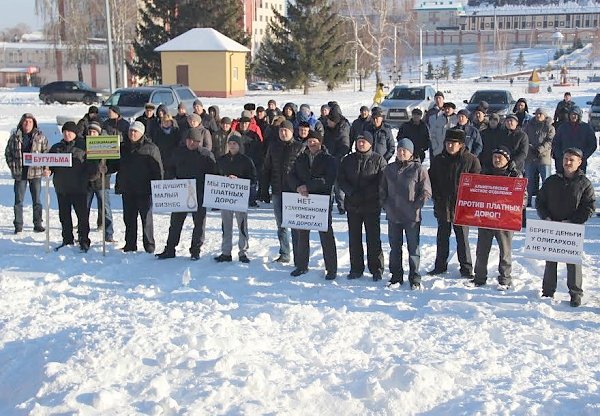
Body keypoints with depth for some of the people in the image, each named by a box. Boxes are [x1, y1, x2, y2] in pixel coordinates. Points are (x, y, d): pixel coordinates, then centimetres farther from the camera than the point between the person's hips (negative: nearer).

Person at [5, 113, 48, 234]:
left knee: (37, 201, 6)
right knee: (18, 200, 3)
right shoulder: (15, 137, 4)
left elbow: (46, 153, 3)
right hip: (19, 173, 1)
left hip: (35, 173, -1)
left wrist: (42, 167, -5)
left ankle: (38, 224, 14)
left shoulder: (40, 137, 1)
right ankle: (18, 225, 10)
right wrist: (13, 167, 2)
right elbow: (8, 153, 10)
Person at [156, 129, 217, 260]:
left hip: (199, 195, -2)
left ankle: (195, 250, 15)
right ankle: (170, 250, 12)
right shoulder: (178, 152, 8)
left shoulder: (207, 154, -1)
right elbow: (171, 169, 17)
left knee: (199, 222, 4)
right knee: (176, 221, 6)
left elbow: (212, 175, 0)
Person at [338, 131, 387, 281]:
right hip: (352, 205, 4)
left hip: (372, 205, -4)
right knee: (354, 238, 8)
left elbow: (382, 181, -7)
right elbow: (341, 179, 5)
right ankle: (356, 269, 17)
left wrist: (365, 194, -15)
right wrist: (352, 193, -11)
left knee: (373, 238, -1)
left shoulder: (378, 160, -1)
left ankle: (376, 270, 8)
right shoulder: (348, 160, 10)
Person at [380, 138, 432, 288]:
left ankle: (414, 278, 10)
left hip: (412, 217, -4)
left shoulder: (418, 169, -5)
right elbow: (382, 190, 18)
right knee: (394, 248, 11)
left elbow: (426, 192, -6)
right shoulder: (390, 169, 9)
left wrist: (415, 206, -10)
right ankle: (396, 276, 22)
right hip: (393, 216, 5)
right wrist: (385, 205, 7)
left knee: (413, 248, 2)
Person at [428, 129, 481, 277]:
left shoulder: (470, 159, -6)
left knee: (462, 237, 2)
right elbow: (431, 180, 13)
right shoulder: (438, 160, 5)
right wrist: (436, 197, 1)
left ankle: (466, 267, 12)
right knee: (442, 236, 13)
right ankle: (440, 266, 24)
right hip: (442, 206, 4)